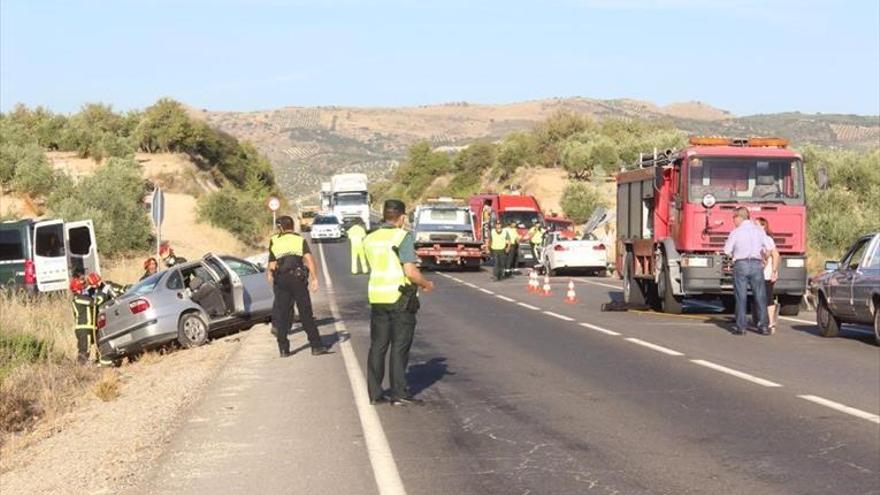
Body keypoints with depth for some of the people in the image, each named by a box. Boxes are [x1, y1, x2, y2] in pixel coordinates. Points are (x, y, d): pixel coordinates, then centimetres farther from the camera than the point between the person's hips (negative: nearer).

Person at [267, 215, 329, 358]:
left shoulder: (274, 241, 8)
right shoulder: (300, 240, 6)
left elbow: (272, 266, 8)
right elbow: (309, 258, -9)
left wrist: (270, 274, 28)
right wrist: (314, 278, -11)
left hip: (281, 280, 1)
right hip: (298, 278, -1)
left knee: (282, 314, 8)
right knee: (306, 314, 2)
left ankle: (283, 348, 7)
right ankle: (316, 346, -2)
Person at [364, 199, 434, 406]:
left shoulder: (370, 239, 9)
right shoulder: (403, 237, -11)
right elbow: (410, 271, -17)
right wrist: (427, 284, -1)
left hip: (377, 296, 6)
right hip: (400, 297, -6)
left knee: (377, 345, 9)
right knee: (400, 346, 0)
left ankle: (374, 393, 11)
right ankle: (399, 393, -1)